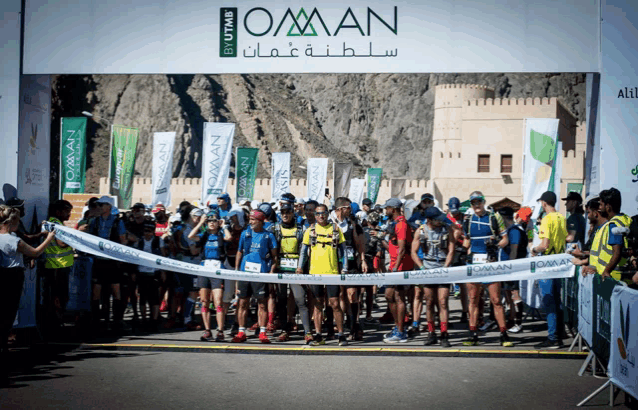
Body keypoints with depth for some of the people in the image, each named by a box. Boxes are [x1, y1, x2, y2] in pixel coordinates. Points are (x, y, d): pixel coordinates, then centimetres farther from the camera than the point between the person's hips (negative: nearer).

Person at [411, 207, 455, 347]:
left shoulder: (447, 228, -1)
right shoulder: (421, 231, 1)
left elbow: (451, 251, -2)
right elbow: (413, 252, 3)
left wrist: (445, 268, -12)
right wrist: (423, 268, -8)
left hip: (444, 268, -1)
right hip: (428, 269, 2)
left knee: (443, 302, -9)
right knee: (429, 303, 6)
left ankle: (444, 335, -6)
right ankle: (431, 333, 16)